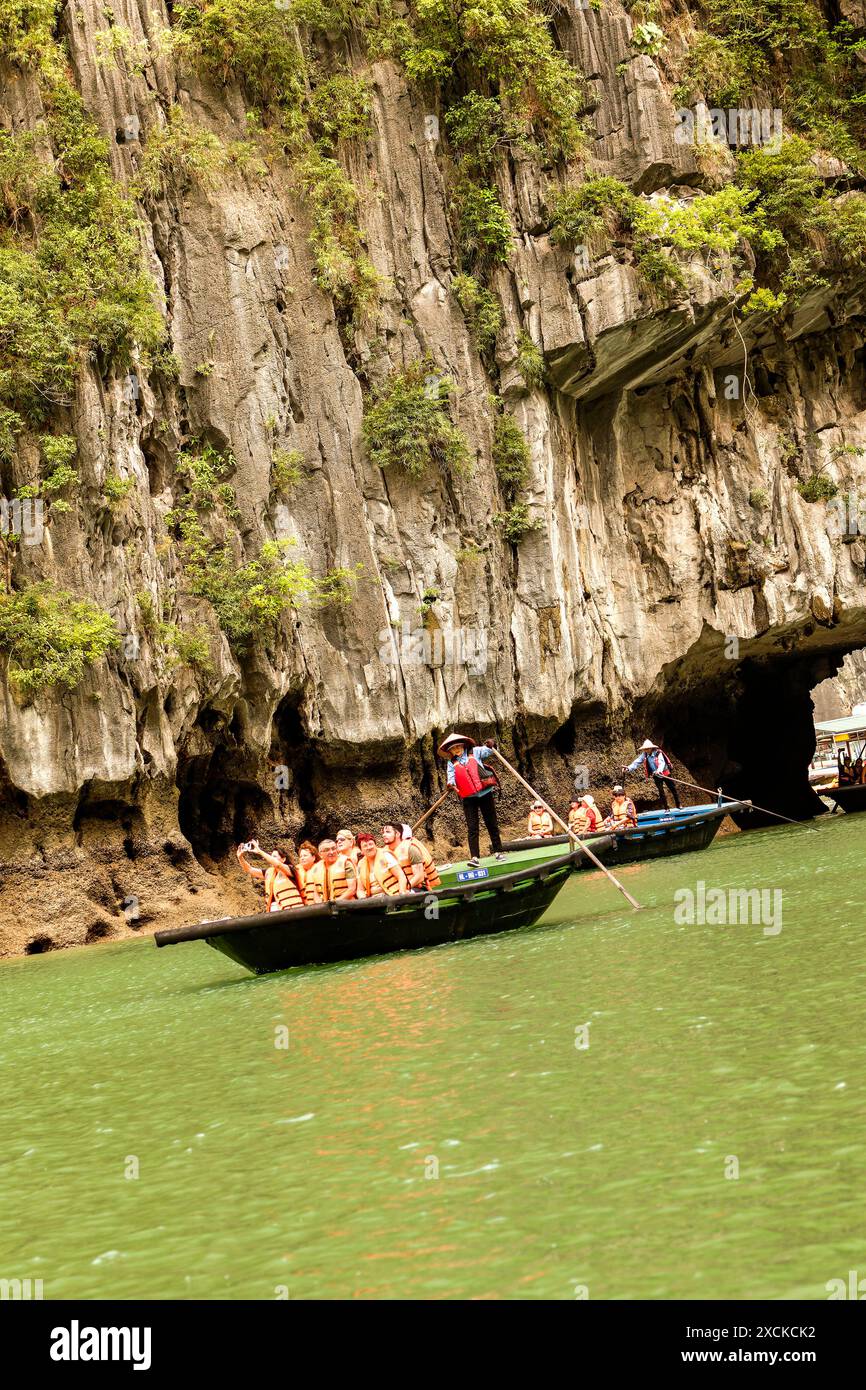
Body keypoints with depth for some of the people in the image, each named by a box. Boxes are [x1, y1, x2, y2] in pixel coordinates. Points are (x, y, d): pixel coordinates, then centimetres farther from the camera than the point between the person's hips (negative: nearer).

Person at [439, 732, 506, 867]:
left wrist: (489, 745, -28)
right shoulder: (452, 763, 7)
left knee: (492, 824, 8)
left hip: (485, 794, -1)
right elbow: (451, 775, -5)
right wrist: (451, 783, -27)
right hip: (468, 798, 1)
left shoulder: (474, 752, 4)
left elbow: (486, 751, -5)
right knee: (472, 828, -5)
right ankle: (474, 857, -10)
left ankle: (498, 851, 19)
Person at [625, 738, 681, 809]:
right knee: (661, 792, 4)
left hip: (665, 773, -4)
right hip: (656, 776, 4)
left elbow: (662, 763, -36)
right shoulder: (644, 755, -7)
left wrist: (659, 770, -56)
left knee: (673, 789, 5)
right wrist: (629, 768, -25)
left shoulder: (658, 753, -22)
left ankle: (678, 806, 19)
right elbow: (637, 762, -10)